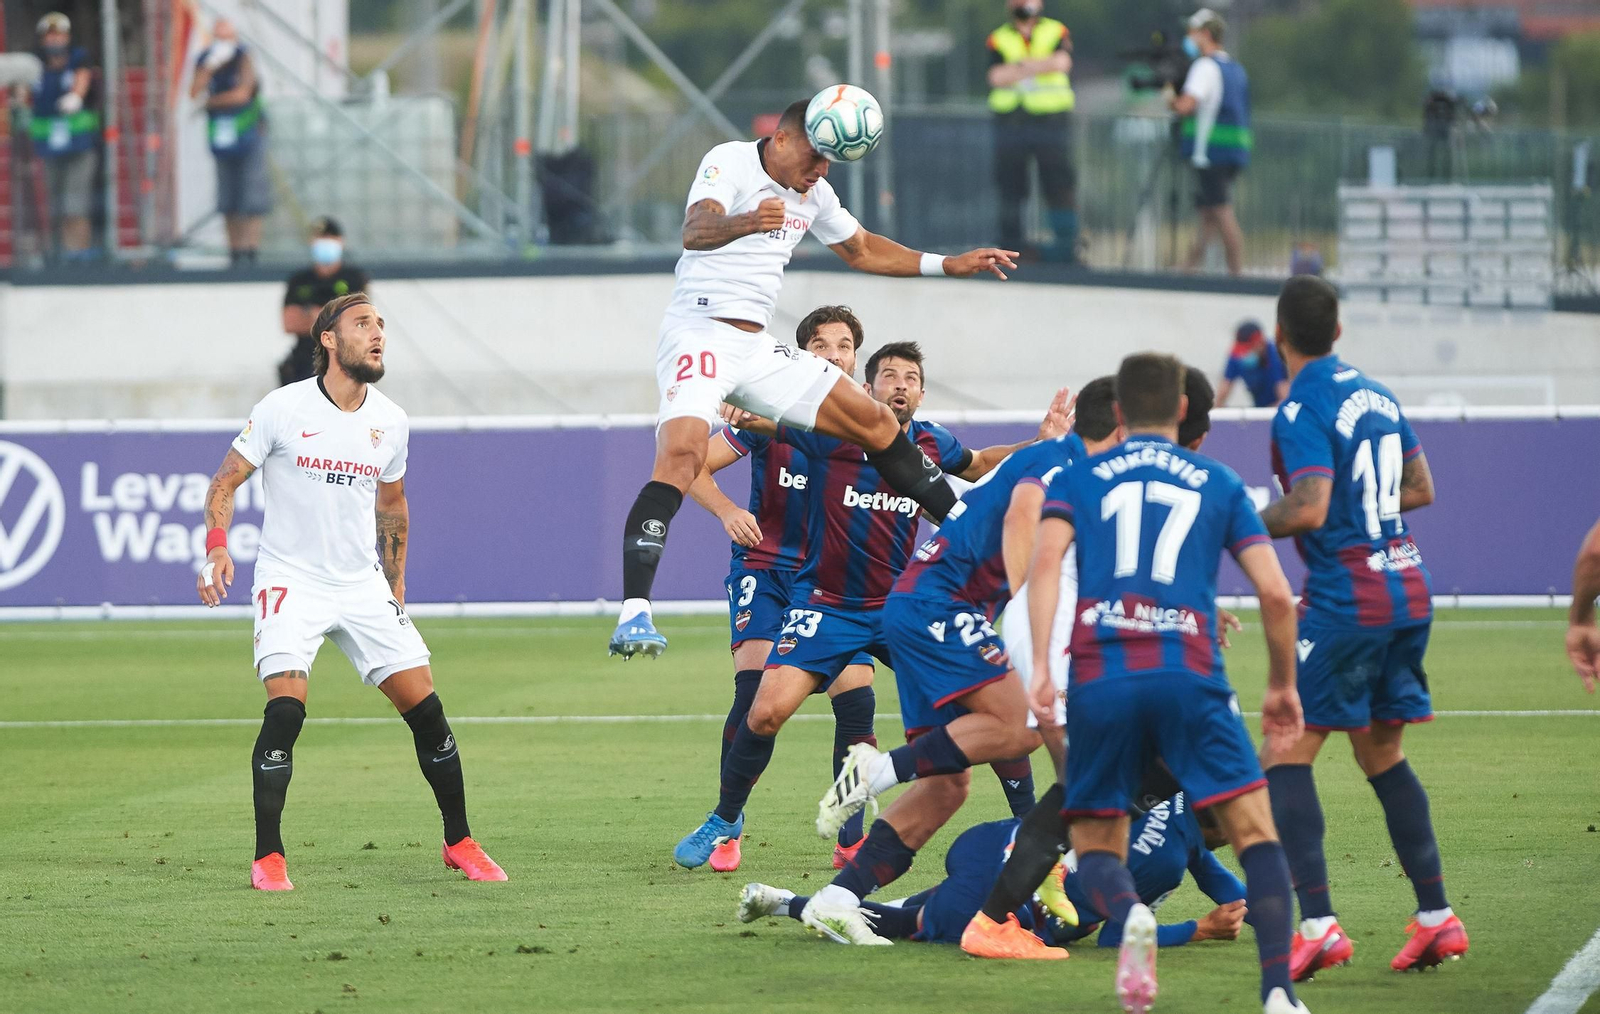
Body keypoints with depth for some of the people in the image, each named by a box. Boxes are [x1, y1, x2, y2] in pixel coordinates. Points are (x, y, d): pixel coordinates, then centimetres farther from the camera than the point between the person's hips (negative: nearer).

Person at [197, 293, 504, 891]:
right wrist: (217, 545, -19)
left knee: (425, 708, -1)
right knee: (286, 709, -20)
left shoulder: (391, 422, 4)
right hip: (290, 579, -4)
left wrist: (395, 581, 20)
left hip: (363, 584, 4)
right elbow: (226, 481, -3)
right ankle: (268, 858, -11)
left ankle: (459, 843, 15)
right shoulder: (282, 409, -9)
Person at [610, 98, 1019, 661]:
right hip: (699, 334, -8)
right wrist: (743, 223, -53)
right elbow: (694, 232, -31)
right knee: (680, 454, -29)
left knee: (872, 419, 9)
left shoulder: (813, 194, 13)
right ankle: (634, 614, -36)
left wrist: (951, 265, 25)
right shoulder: (730, 162, -12)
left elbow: (863, 250, 30)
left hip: (755, 348, 8)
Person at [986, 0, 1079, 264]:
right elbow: (997, 76, -7)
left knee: (1059, 183, -7)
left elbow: (1061, 62, -11)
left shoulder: (1057, 33, 8)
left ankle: (1066, 243, -5)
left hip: (1051, 120, -1)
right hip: (1011, 121, 1)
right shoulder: (999, 39, 10)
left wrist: (1022, 64, -8)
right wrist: (1040, 66, -9)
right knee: (1010, 185, 1)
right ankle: (1010, 243, 8)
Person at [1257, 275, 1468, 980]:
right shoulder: (1376, 394, 12)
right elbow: (1421, 489, 19)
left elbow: (1309, 510, -23)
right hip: (1409, 589, 8)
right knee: (1383, 756, 18)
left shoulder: (1302, 411, -13)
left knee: (1285, 756, -4)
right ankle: (1436, 916, 15)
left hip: (1345, 600, -8)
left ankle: (1318, 925, -16)